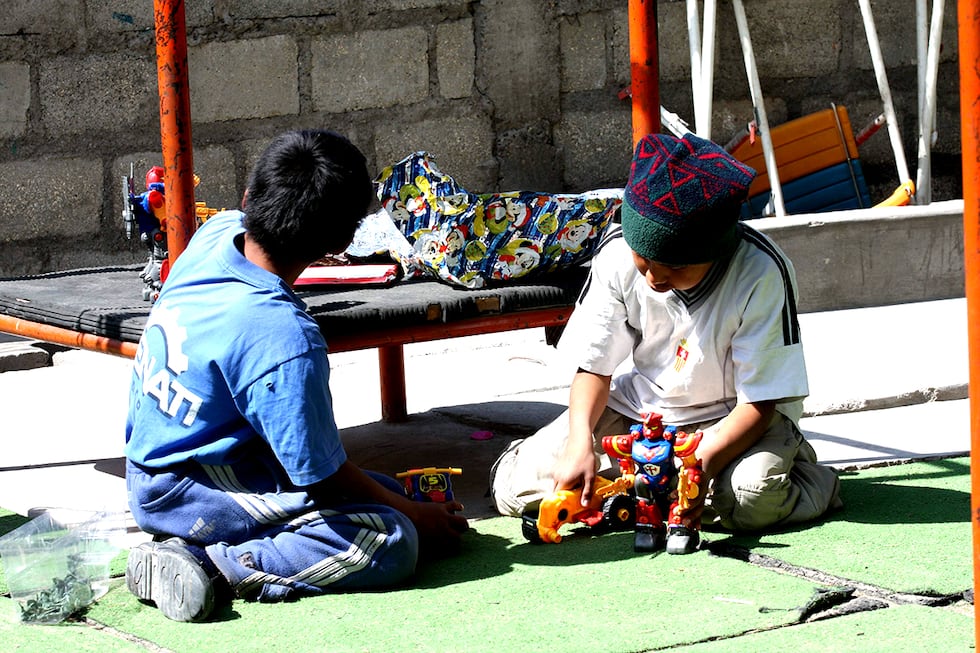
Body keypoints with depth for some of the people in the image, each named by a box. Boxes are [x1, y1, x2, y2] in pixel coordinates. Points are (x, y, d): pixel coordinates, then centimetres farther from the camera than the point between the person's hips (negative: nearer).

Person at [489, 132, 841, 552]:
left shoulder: (761, 273, -25)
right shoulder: (618, 254, -16)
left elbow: (760, 402, -22)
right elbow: (594, 365, -7)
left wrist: (702, 463, -39)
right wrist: (580, 443, -26)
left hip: (733, 416, -3)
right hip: (636, 408, 3)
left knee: (751, 500, -37)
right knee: (515, 487, -13)